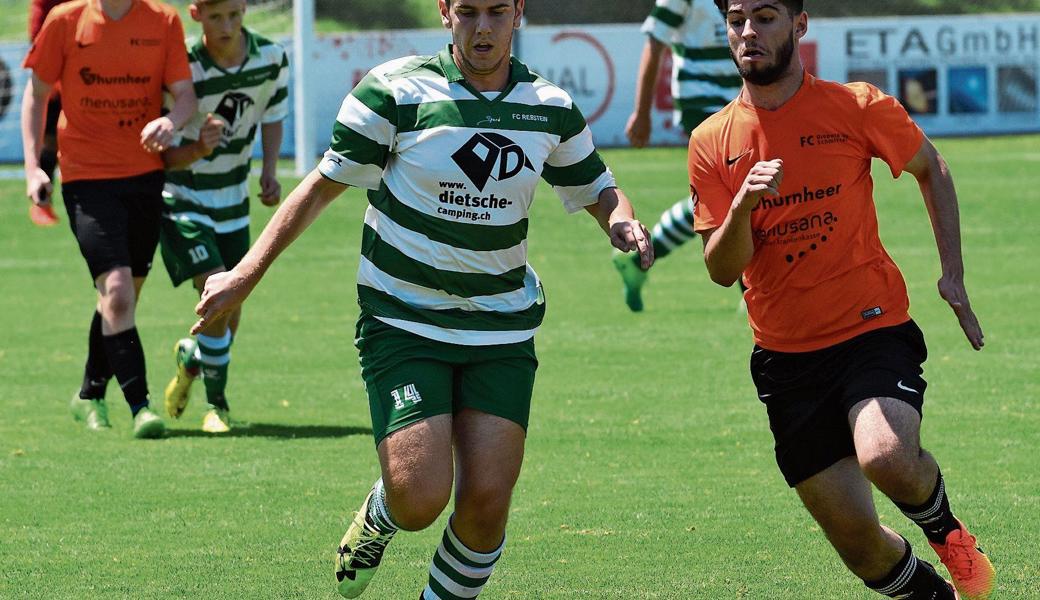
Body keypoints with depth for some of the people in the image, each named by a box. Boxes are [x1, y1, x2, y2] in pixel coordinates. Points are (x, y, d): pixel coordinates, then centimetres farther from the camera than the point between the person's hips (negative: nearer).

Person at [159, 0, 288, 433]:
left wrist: (269, 171, -1)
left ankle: (191, 357, 41)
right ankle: (216, 403, -3)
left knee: (230, 318, 8)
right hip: (183, 200, -5)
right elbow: (166, 157, -17)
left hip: (232, 201, 5)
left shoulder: (272, 58, -8)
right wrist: (200, 148, -38)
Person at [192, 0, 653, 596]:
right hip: (403, 320, -3)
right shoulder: (395, 90, -9)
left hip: (503, 329, 3)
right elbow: (325, 183, -1)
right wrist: (246, 273, -4)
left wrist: (624, 223, -7)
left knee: (487, 499, -8)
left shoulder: (552, 109, 2)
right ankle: (376, 520, 22)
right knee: (421, 498, -16)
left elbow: (598, 192, 18)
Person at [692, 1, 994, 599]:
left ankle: (945, 528, 3)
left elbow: (930, 168, 14)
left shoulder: (857, 107, -4)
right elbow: (722, 270, -1)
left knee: (886, 458, -31)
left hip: (874, 330, -3)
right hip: (786, 358, 3)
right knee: (858, 542, 0)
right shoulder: (712, 141, 1)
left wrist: (953, 274, 8)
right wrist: (743, 206, -21)